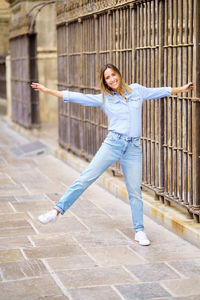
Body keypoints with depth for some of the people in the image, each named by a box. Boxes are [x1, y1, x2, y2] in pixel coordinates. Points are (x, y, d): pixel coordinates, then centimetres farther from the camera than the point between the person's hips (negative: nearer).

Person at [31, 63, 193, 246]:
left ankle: (139, 231, 15)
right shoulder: (103, 99, 5)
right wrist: (48, 91, -3)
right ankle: (57, 211, -8)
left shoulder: (137, 90, 9)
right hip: (113, 144, -1)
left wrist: (182, 89, 28)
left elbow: (160, 92, 22)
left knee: (135, 191, 4)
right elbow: (77, 97, 2)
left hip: (133, 148, 1)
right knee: (86, 178, -9)